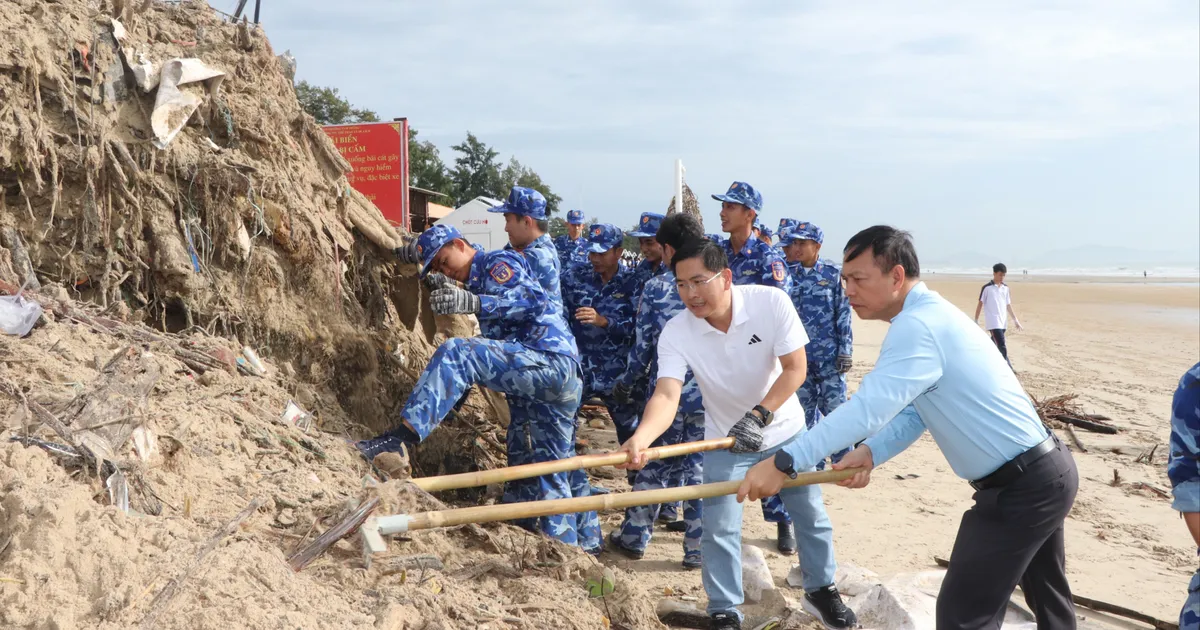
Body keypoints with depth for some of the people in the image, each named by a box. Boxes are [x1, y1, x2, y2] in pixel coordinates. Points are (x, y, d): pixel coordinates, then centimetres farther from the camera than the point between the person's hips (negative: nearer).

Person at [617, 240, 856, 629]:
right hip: (725, 440, 0)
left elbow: (795, 369, -23)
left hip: (784, 431, 0)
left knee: (811, 514, 14)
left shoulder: (771, 302, -26)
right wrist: (641, 437, -54)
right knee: (719, 528, -4)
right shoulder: (676, 333, -24)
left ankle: (821, 591, 37)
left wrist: (758, 416, -35)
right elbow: (666, 394, -35)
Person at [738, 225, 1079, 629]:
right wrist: (871, 453, -8)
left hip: (1020, 488, -10)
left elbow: (867, 408, -31)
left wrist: (784, 462, -32)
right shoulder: (929, 315, 11)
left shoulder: (918, 326, -23)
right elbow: (913, 411, 10)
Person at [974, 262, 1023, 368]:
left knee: (994, 346, 13)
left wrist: (1015, 320, 12)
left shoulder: (1005, 288, 11)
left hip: (1003, 323, 6)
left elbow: (1008, 305, 17)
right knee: (1002, 346, -15)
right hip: (993, 323, -6)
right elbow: (980, 304, -1)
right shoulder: (987, 288, -6)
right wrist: (976, 321, -1)